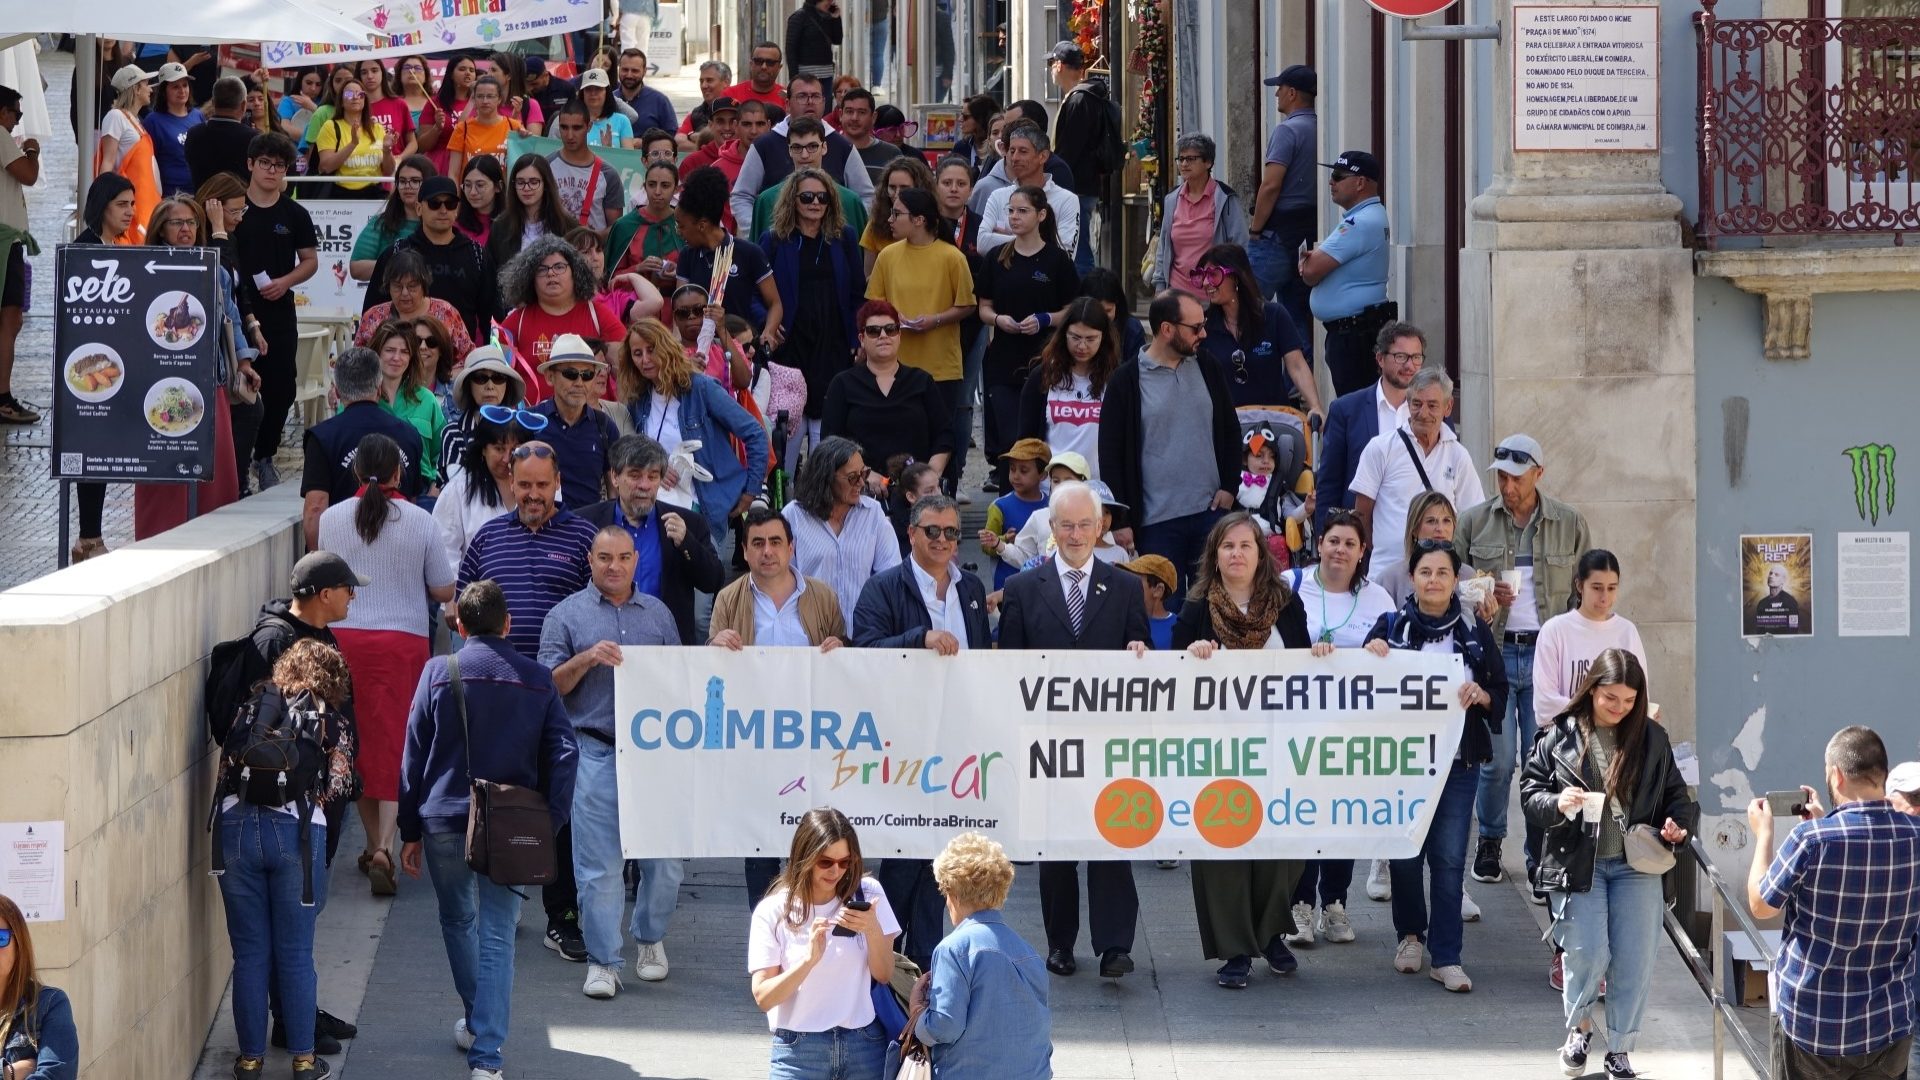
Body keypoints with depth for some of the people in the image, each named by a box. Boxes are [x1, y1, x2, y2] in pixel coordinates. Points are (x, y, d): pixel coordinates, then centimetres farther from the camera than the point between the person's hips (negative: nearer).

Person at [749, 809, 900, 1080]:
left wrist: (873, 930, -16)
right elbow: (763, 997, -9)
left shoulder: (867, 894, 2)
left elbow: (884, 975, 3)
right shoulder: (773, 912, -4)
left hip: (863, 1045, 2)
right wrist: (809, 958, -24)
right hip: (798, 1049, -2)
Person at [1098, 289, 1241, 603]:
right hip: (1156, 521, -3)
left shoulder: (1206, 368, 7)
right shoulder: (1127, 380, -5)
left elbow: (1230, 430, 17)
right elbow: (1111, 454, -3)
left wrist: (1229, 486, 5)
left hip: (1210, 511, 3)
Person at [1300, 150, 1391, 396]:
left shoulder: (1361, 223, -18)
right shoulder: (1370, 215, 17)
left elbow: (1311, 272, -20)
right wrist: (1312, 259, -3)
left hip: (1354, 336, -11)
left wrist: (1307, 260, 4)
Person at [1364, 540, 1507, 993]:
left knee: (1449, 858, -4)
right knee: (1405, 854, 6)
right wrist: (1372, 653, -16)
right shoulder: (1391, 626, 3)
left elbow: (1500, 695, 9)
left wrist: (1481, 695, -13)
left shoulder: (1475, 631, 5)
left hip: (1458, 762, 0)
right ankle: (1410, 934, 29)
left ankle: (1446, 956, -1)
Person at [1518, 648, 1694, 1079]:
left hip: (1636, 865, 2)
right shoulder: (1560, 737, -3)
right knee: (1588, 954, -8)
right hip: (1579, 863, -2)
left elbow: (1675, 793, 13)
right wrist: (1557, 804, -20)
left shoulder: (1651, 738, 4)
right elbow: (1529, 792, 0)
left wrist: (1678, 824, -7)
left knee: (1635, 961, 0)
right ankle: (1579, 1025, 22)